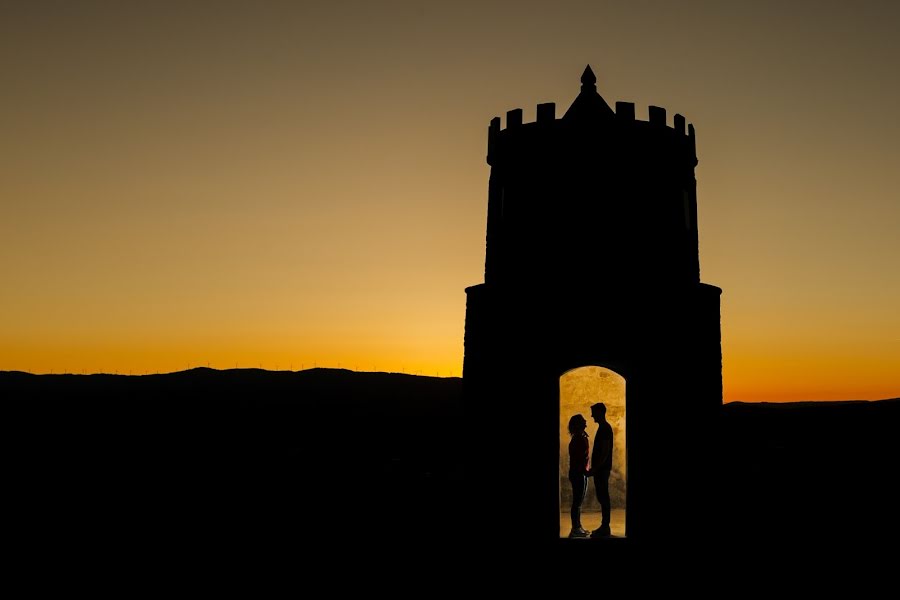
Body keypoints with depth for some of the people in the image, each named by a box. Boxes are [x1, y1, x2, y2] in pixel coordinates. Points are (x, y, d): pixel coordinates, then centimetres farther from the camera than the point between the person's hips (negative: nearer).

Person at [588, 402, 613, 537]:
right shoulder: (603, 428, 15)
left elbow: (605, 452, -21)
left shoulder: (605, 429, -16)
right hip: (601, 469, 10)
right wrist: (594, 468, 21)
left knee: (603, 497, -6)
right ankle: (604, 527, 16)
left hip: (602, 469, -10)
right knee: (602, 497, 11)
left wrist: (595, 469, -21)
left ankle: (605, 528, -2)